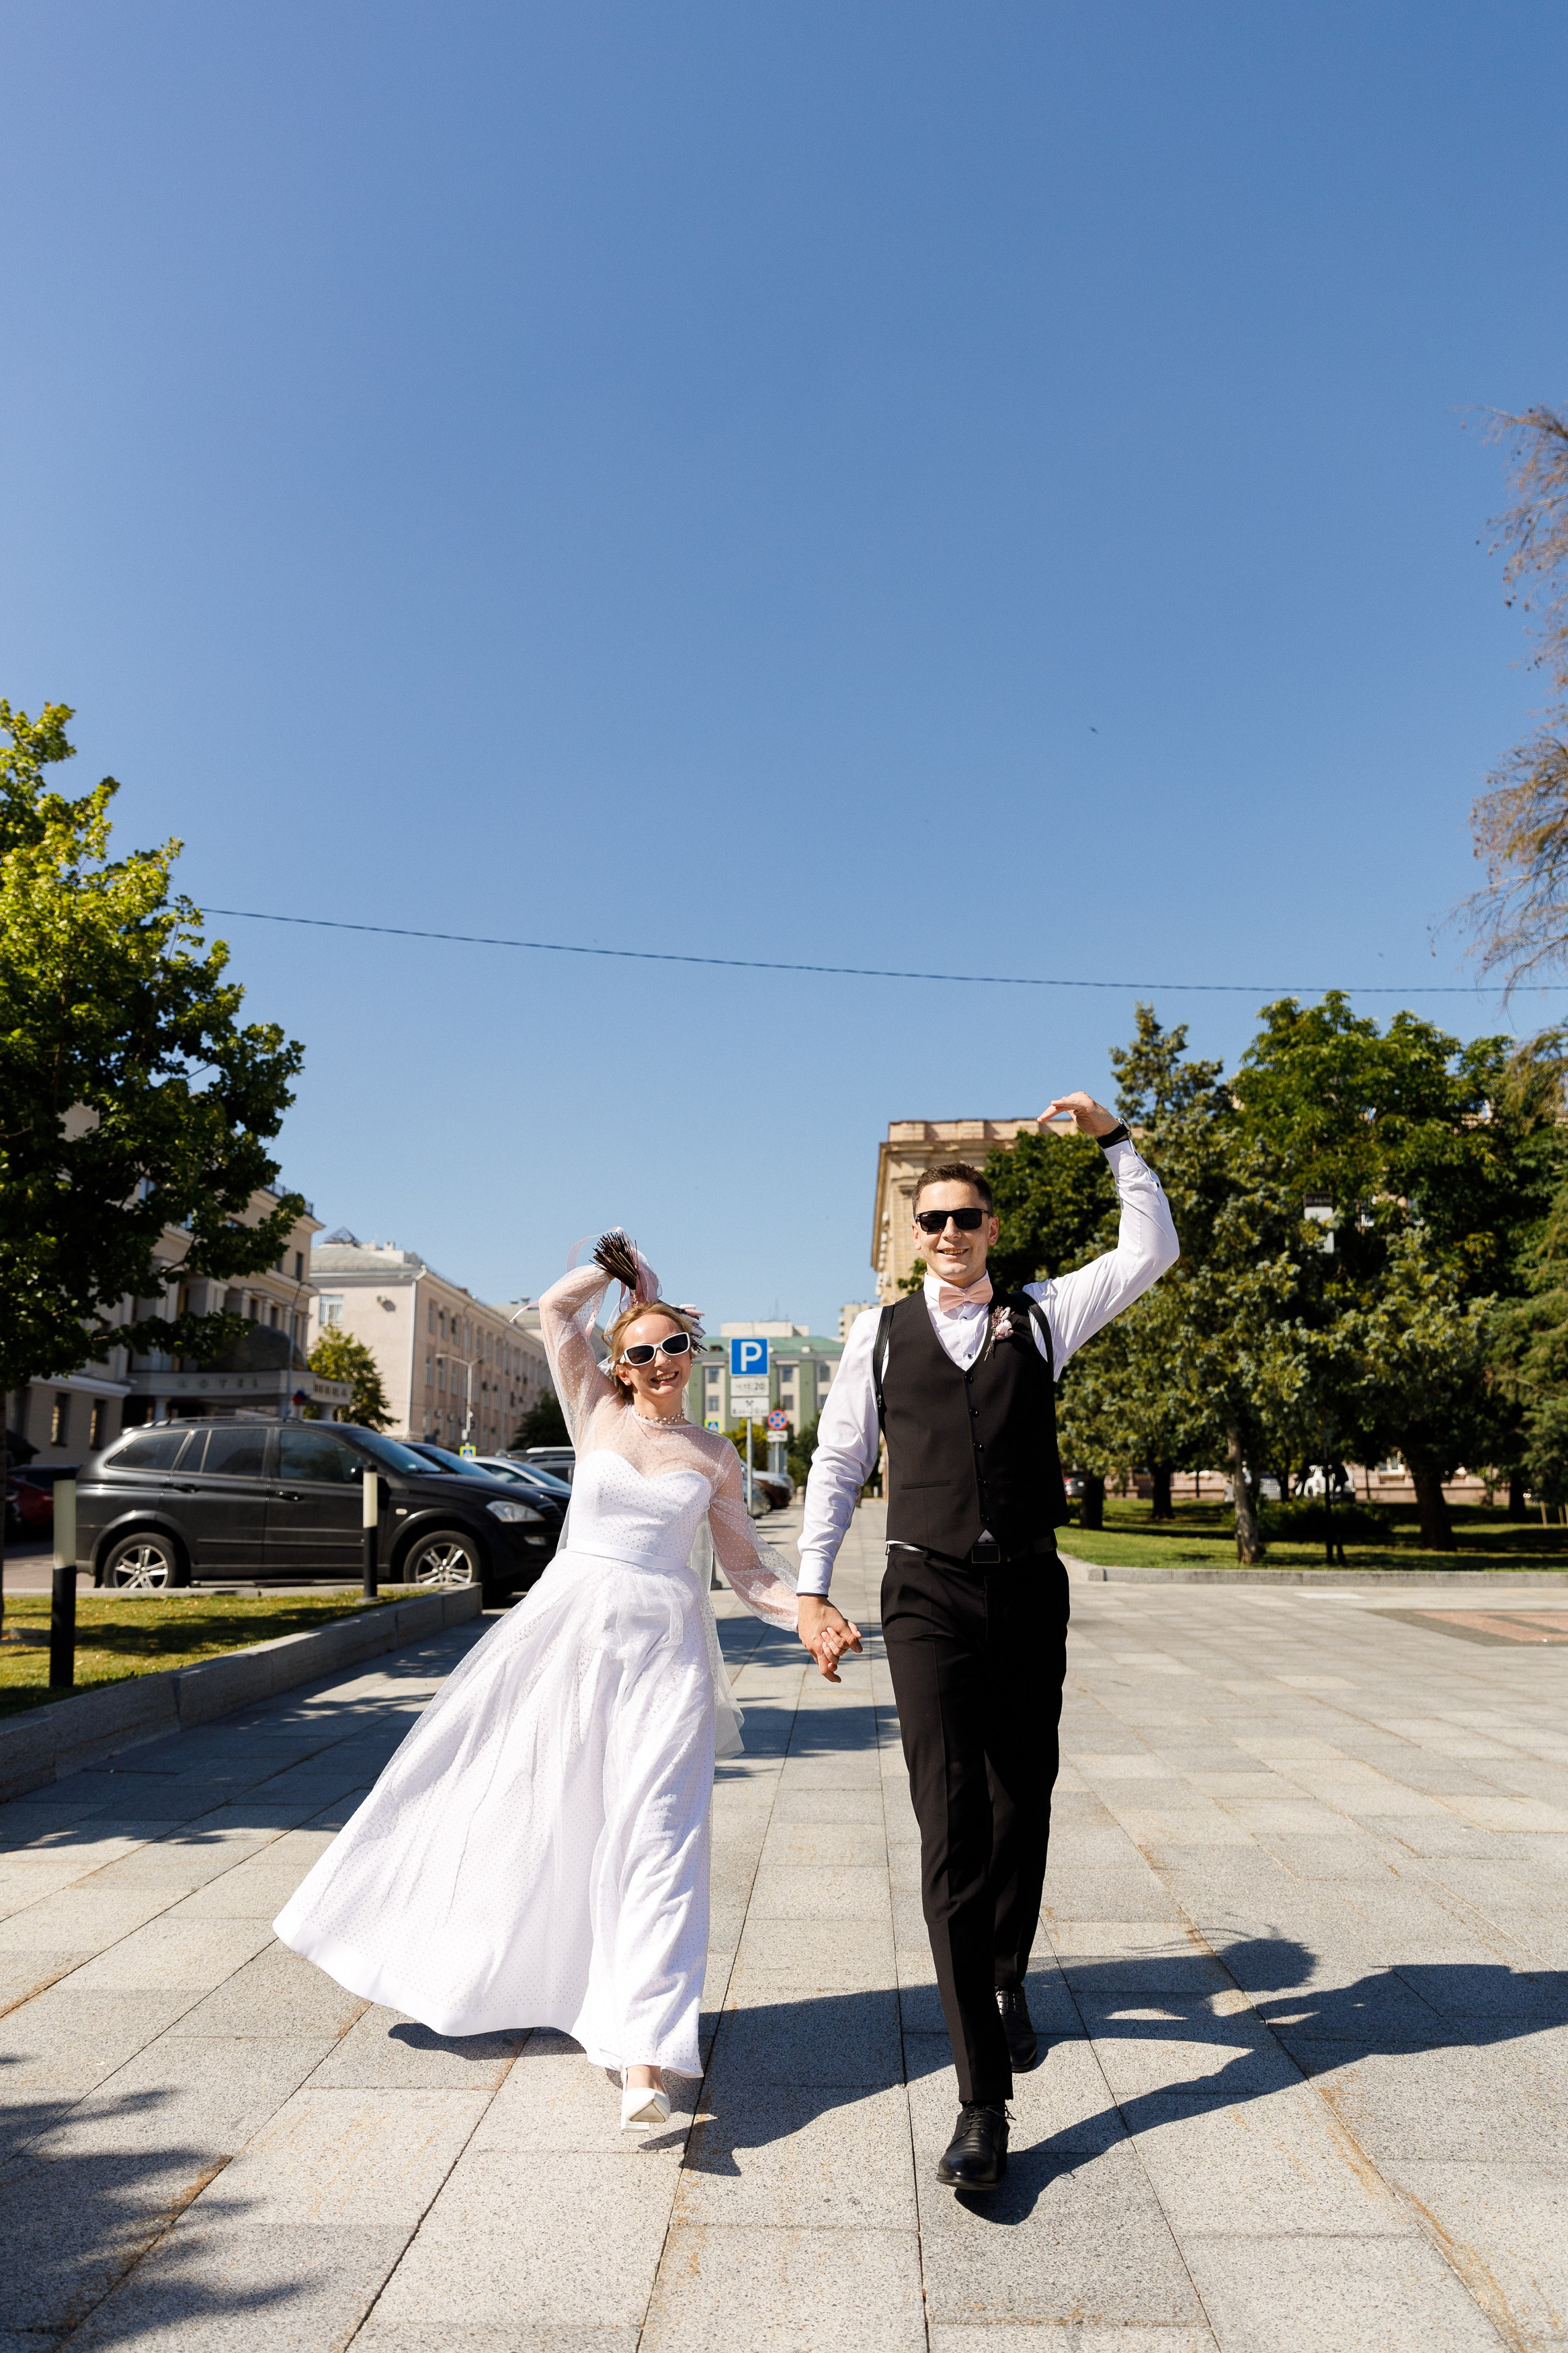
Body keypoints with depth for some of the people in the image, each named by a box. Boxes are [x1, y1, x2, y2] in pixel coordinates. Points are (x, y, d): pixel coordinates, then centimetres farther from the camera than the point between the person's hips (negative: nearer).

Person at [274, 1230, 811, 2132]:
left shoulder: (715, 1458, 6)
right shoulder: (598, 1414, 5)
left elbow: (749, 1570, 9)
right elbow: (557, 1308, 0)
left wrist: (811, 1611, -6)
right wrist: (624, 1271, 9)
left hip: (662, 1648, -1)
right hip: (569, 1627, 1)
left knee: (654, 1834, -7)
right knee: (512, 1804, 11)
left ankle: (643, 2058, -8)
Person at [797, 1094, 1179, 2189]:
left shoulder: (1040, 1316, 9)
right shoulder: (881, 1332, 6)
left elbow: (1153, 1250, 5)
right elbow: (839, 1464, 7)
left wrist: (1115, 1138, 1)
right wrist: (812, 1589, 0)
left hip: (1029, 1590, 2)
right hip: (929, 1594, -2)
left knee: (1023, 1805, 15)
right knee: (951, 1824, -8)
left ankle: (1008, 1979, 44)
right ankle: (984, 2100, -2)